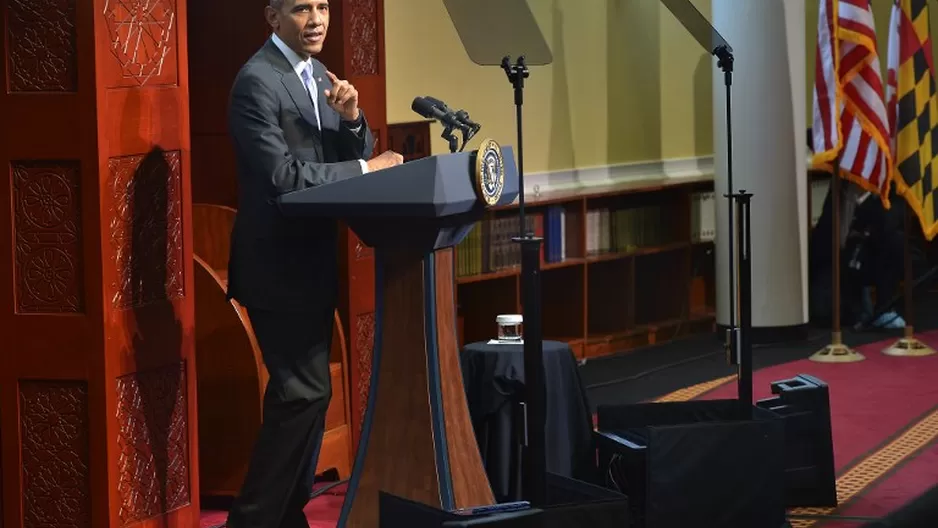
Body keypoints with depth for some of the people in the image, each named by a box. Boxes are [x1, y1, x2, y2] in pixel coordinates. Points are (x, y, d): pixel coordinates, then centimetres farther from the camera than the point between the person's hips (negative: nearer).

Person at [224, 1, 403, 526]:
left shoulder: (320, 76, 12)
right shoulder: (257, 81, -16)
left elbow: (354, 155, 11)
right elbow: (282, 176, -24)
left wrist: (351, 118, -10)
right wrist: (365, 168, -20)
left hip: (314, 260, 9)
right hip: (279, 263, -9)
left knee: (305, 393, 13)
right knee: (305, 392, -11)